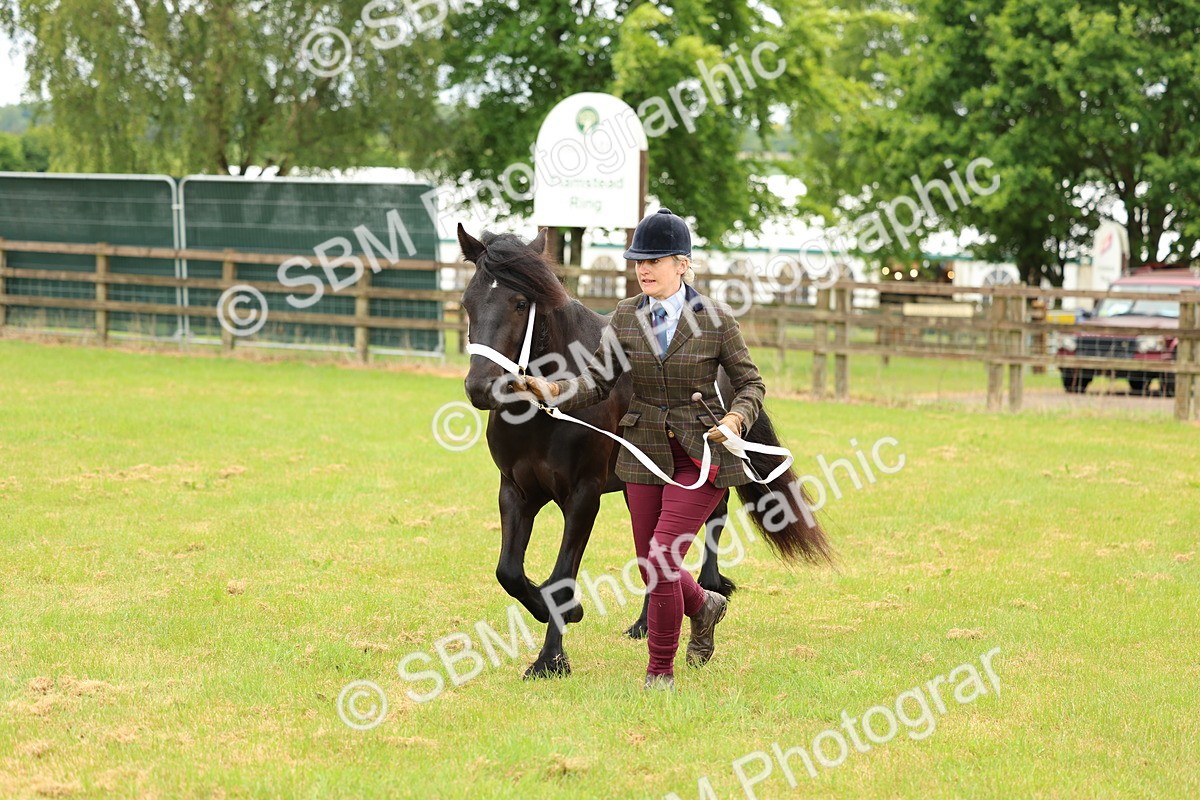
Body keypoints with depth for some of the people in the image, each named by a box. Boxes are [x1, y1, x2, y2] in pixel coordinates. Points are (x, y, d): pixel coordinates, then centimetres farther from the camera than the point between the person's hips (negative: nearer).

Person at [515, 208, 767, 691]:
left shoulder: (716, 321, -8)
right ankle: (704, 606, 46)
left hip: (701, 456, -4)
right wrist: (551, 391, -13)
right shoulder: (626, 318, 1)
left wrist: (735, 420, -18)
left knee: (661, 560, -13)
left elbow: (751, 384, 1)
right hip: (645, 453, 4)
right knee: (652, 570, 11)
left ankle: (660, 671, 6)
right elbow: (598, 383, 4)